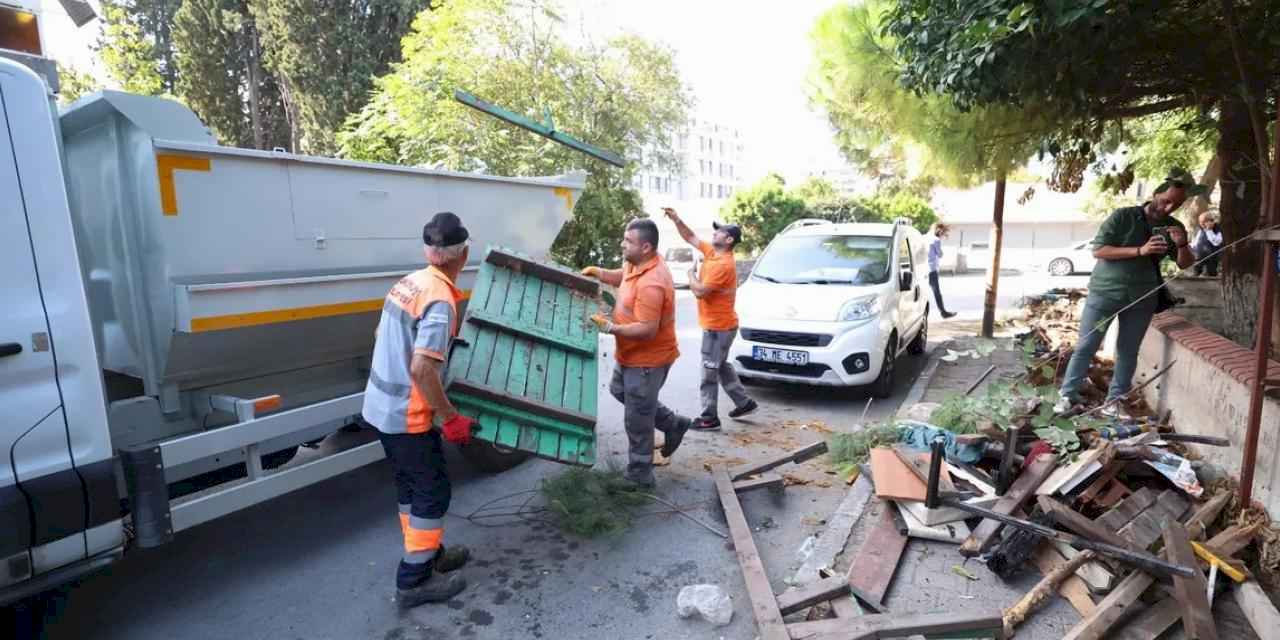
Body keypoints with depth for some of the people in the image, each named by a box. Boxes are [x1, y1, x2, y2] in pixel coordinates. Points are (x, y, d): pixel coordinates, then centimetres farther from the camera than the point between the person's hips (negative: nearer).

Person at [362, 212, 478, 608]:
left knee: (410, 484, 20)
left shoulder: (410, 281, 5)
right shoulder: (440, 300, -24)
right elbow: (422, 369, -30)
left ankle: (427, 553, 36)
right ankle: (415, 579, 16)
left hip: (382, 405, 9)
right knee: (432, 490, 5)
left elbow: (384, 336, 18)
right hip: (407, 414, -9)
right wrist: (450, 417, -20)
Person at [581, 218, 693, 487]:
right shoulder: (636, 263, -1)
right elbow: (622, 276, 21)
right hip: (631, 354, 10)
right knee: (619, 391, 29)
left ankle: (639, 475, 21)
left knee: (637, 419, 3)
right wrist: (598, 272, 2)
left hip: (647, 359, -10)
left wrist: (610, 328, -27)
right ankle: (673, 424, 36)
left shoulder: (650, 284, -32)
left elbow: (647, 330, -33)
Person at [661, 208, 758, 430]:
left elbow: (700, 292, -25)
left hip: (718, 327, -10)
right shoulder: (712, 252, 5)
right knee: (721, 367, 22)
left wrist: (691, 274, -7)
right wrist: (676, 219, 0)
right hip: (718, 325, 10)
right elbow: (691, 237, 14)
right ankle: (744, 402, 32)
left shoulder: (723, 264, -24)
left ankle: (709, 418, 9)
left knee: (709, 372, -1)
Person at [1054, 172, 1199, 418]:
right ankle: (1068, 395, 6)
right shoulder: (1123, 216, -6)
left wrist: (1182, 245, -12)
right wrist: (1140, 251, -22)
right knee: (1085, 347, -2)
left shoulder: (1174, 227, 8)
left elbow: (1184, 264, 9)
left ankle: (1114, 401, 16)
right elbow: (1098, 250, -13)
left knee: (1128, 352, 7)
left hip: (1141, 298, 4)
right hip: (1105, 292, -4)